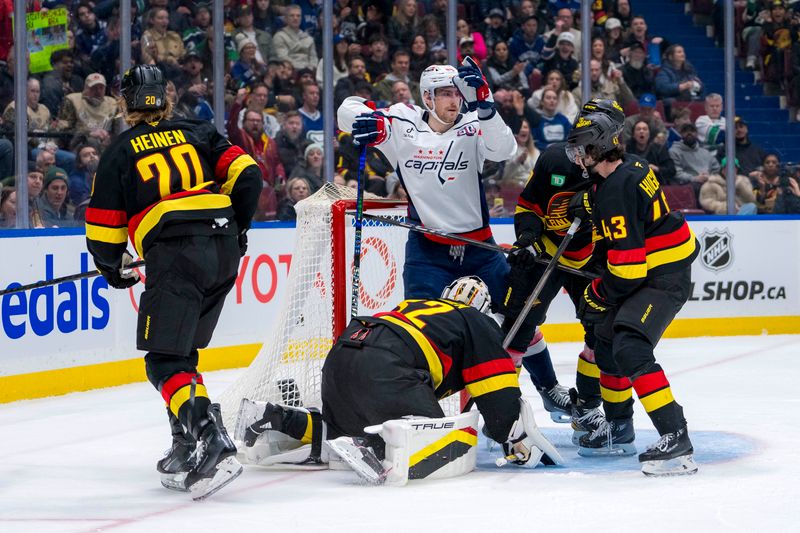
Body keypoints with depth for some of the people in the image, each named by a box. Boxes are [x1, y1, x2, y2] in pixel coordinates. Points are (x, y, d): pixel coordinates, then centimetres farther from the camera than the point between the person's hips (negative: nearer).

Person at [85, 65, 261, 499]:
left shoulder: (120, 153, 9)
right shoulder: (198, 133, 17)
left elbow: (102, 231, 9)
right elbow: (247, 176, 9)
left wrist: (114, 269, 28)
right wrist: (236, 229, 23)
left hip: (174, 256, -5)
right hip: (225, 252, 5)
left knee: (166, 361, -7)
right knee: (182, 351, 18)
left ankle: (212, 443, -27)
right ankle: (187, 449, 12)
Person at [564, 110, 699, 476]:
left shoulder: (617, 191, -26)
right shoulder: (630, 166, 3)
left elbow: (626, 264, -26)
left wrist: (597, 296, -10)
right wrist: (591, 204, 12)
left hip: (663, 277, -11)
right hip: (650, 265, 11)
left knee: (630, 348, -24)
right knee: (607, 338, 20)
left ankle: (675, 440, -30)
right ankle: (618, 431, 34)